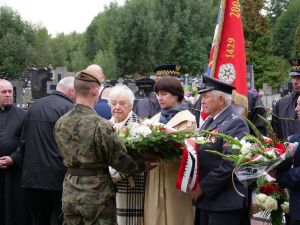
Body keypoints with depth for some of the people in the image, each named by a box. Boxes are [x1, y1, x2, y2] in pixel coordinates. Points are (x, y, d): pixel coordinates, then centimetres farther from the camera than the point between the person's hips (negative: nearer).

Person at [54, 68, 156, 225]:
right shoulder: (101, 125, -18)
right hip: (97, 196, -5)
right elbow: (120, 160, -12)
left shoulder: (60, 124, 1)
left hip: (70, 195, 5)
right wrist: (144, 165, 4)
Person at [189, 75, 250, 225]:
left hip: (225, 203, -8)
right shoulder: (209, 121, 15)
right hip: (205, 200, 8)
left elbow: (229, 165, -21)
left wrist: (202, 188, -17)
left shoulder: (236, 123, -13)